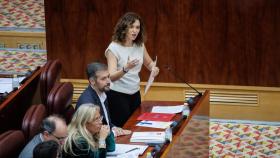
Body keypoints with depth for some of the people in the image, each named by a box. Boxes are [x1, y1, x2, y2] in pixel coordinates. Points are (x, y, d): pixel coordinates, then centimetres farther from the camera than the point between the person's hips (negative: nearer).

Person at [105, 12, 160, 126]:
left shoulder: (140, 46, 2)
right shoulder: (114, 48, -15)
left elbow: (149, 63, 19)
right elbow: (112, 77, -22)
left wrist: (154, 68, -5)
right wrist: (125, 68, -41)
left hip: (135, 93, 6)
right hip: (118, 95, -6)